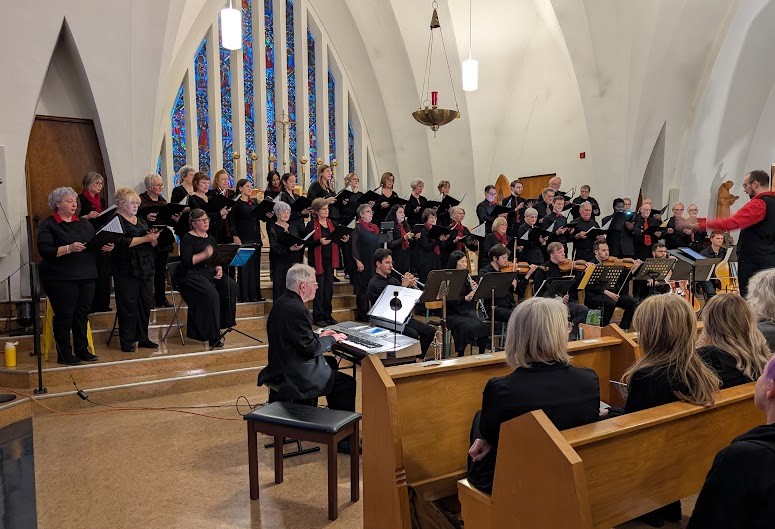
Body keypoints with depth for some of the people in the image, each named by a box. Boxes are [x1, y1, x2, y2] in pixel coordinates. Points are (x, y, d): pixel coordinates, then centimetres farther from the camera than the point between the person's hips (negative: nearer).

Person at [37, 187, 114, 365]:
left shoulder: (84, 223, 16)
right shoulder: (48, 225, -2)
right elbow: (45, 251, -13)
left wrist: (105, 247, -5)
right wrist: (69, 248, -25)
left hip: (86, 276, 5)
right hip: (61, 279, -5)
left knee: (83, 314, 8)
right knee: (64, 316, -2)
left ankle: (82, 349, 19)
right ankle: (64, 354, 8)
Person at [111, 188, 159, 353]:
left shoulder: (141, 221, 18)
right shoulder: (116, 220, -3)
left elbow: (153, 245, 15)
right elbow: (122, 242, -18)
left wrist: (154, 238, -7)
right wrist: (145, 238, -18)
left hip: (145, 269, 7)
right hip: (127, 270, -7)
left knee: (145, 302, 9)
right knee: (128, 305, -3)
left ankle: (143, 338, 19)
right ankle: (126, 341, 6)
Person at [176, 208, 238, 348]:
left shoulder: (211, 238, 18)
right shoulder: (187, 238, -4)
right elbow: (186, 261, -16)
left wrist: (219, 269, -1)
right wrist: (204, 255, -26)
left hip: (210, 273, 7)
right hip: (191, 275, -7)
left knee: (231, 285, -17)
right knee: (211, 293, -31)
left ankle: (223, 322, -6)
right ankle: (212, 336, -24)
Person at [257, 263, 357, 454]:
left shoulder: (281, 302, 5)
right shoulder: (296, 309, -25)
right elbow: (310, 349, -23)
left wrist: (319, 336, 11)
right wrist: (331, 339, -7)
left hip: (280, 367, 11)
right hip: (295, 377, -11)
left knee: (331, 363, 27)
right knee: (348, 383, -2)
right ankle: (344, 439, 7)